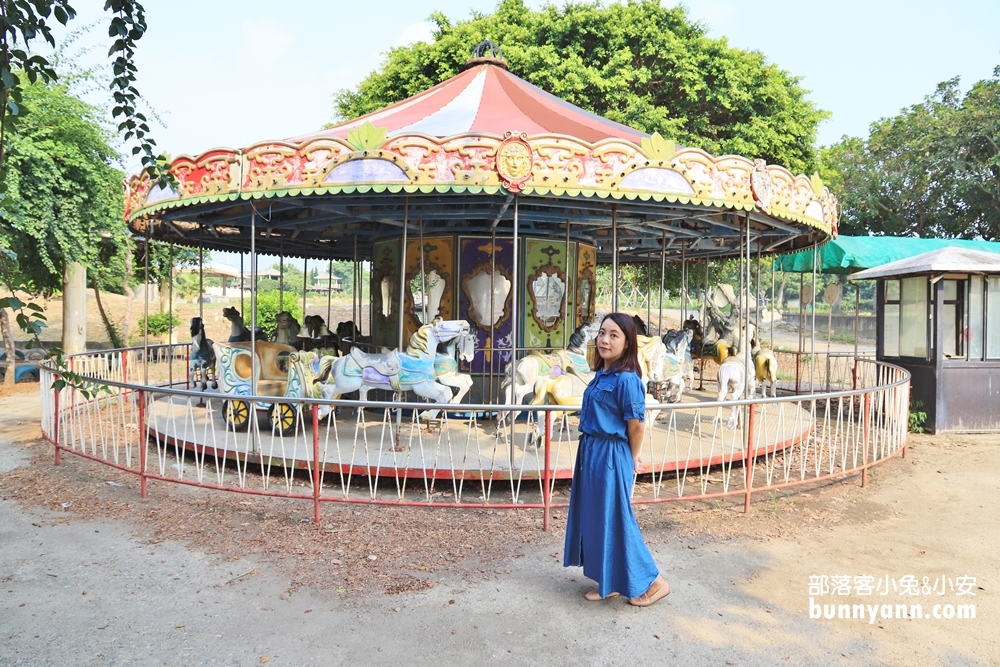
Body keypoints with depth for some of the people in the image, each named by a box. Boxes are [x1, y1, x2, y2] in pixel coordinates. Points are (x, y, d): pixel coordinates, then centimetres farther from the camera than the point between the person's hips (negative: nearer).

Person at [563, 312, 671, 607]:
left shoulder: (626, 378, -18)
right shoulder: (601, 375, 8)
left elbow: (635, 426, -14)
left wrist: (630, 461, -2)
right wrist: (592, 451, 12)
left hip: (610, 457, -9)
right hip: (590, 452, 9)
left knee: (614, 520, 3)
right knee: (595, 518, 15)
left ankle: (652, 582, 21)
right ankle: (609, 583, 30)